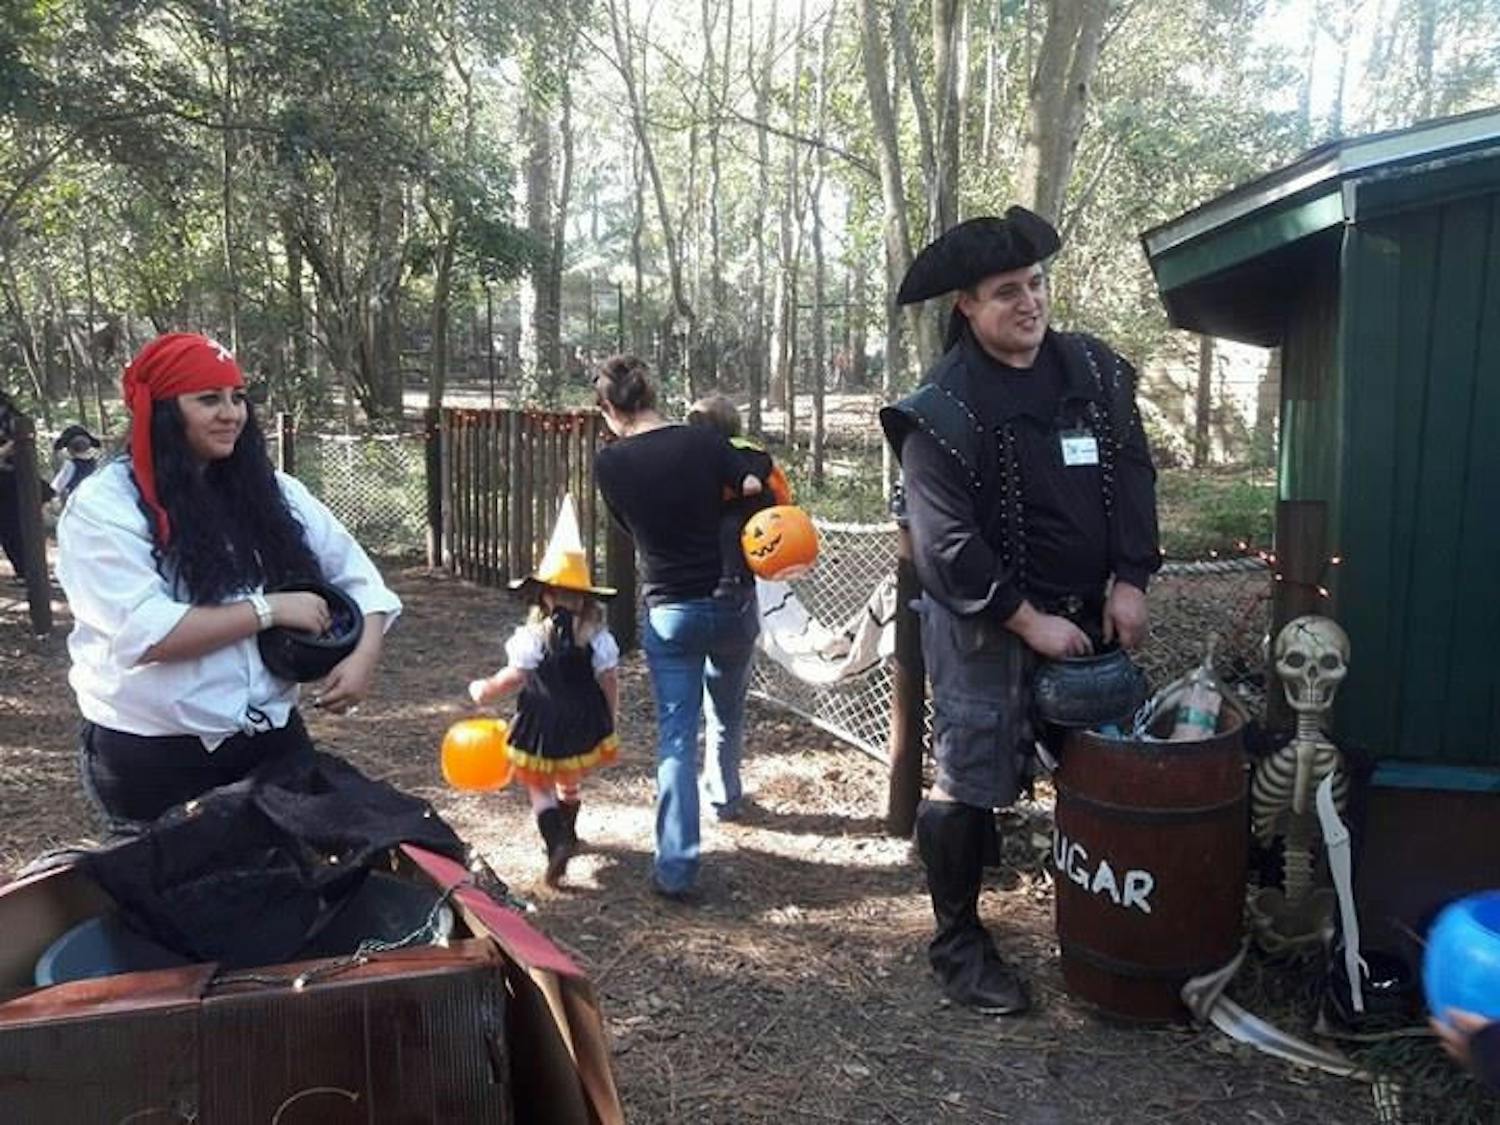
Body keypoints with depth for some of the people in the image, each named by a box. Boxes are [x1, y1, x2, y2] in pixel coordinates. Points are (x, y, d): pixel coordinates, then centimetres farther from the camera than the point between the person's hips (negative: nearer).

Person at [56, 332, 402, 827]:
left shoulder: (270, 489, 5)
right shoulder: (103, 506, -10)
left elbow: (356, 575, 6)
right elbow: (142, 634, -21)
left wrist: (362, 658, -11)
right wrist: (267, 610, -17)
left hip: (272, 736, 5)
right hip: (152, 756, -4)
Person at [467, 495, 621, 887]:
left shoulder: (533, 635, -16)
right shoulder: (597, 636, -9)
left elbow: (513, 678, -12)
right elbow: (609, 682, -5)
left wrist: (484, 690, 7)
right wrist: (610, 719, 10)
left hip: (542, 727, -4)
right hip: (584, 726, 4)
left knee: (541, 788, 11)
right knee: (571, 782, 26)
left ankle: (557, 844, -8)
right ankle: (568, 834, 47)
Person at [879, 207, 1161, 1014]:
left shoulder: (1093, 369, 3)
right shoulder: (941, 410, -15)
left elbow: (1132, 474, 5)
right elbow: (947, 544, -18)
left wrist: (1129, 583, -4)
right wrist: (1028, 620, -17)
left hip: (1087, 613, 6)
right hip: (987, 625, -6)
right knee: (969, 780, 0)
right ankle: (957, 941, 19)